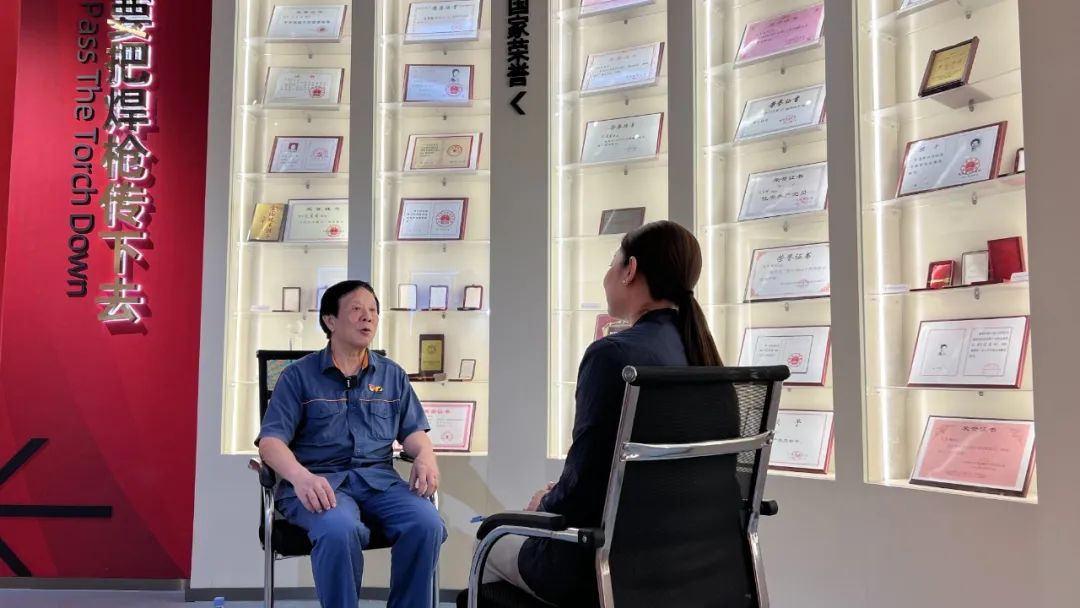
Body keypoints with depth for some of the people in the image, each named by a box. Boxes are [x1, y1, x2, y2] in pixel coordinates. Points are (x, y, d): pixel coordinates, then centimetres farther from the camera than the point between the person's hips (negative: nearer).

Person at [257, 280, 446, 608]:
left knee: (427, 524, -27)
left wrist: (425, 455, -10)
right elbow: (271, 440, -3)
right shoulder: (298, 375, 6)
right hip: (320, 480, -3)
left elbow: (412, 431, 16)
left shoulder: (393, 375, 16)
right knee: (340, 529, -37)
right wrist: (300, 476, -24)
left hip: (378, 478, 3)